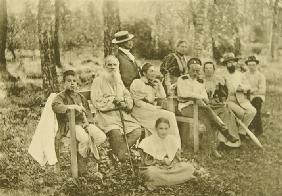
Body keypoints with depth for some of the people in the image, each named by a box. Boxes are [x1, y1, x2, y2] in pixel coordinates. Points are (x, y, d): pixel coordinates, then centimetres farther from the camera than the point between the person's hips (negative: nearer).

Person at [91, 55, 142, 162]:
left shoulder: (119, 81, 21)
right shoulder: (98, 81, 3)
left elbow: (129, 100, 16)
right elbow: (97, 103, -8)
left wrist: (123, 101, -7)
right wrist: (115, 101, -8)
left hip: (122, 114, 6)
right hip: (106, 115, -6)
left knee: (137, 130, -19)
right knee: (116, 133, -33)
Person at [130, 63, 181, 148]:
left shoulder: (152, 84, 20)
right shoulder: (137, 83, -3)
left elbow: (163, 96, 13)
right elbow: (138, 103, -11)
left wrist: (159, 83, 7)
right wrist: (153, 108, -15)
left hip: (152, 110, 7)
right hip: (141, 111, -7)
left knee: (171, 115, -17)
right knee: (169, 115, -21)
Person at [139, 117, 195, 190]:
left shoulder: (172, 139, 2)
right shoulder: (148, 142, -10)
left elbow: (177, 158, 7)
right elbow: (145, 162, -10)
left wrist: (170, 162, -15)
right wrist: (162, 161, -17)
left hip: (171, 168, 5)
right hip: (155, 168, -5)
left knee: (190, 168, -17)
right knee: (152, 172, -40)